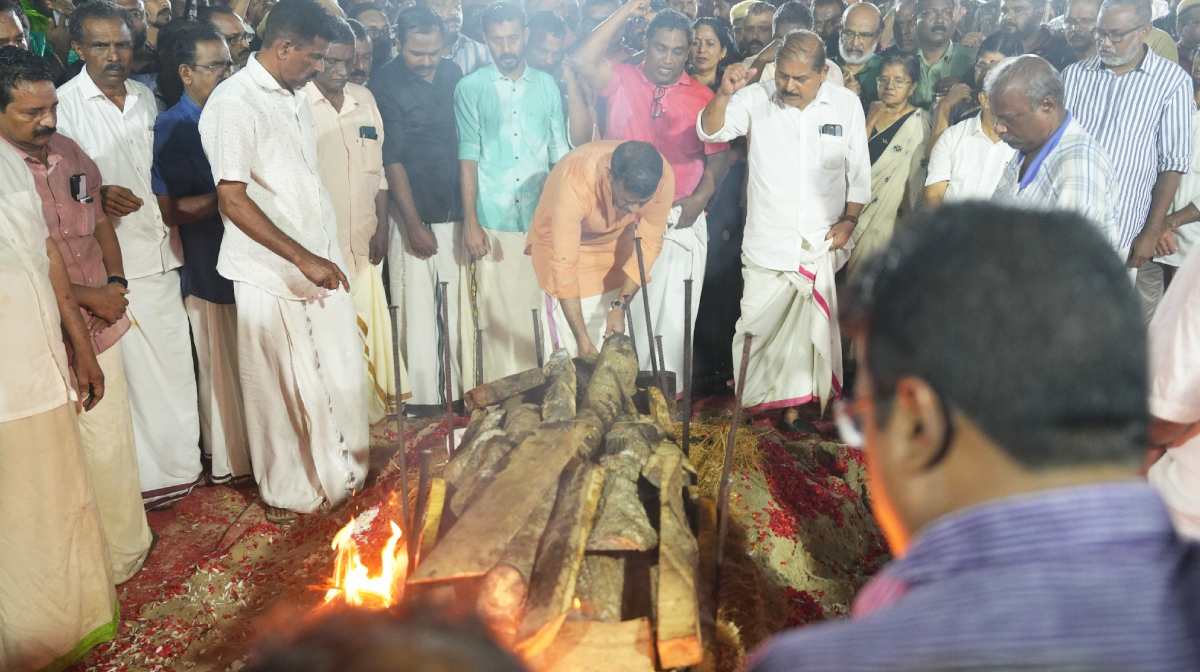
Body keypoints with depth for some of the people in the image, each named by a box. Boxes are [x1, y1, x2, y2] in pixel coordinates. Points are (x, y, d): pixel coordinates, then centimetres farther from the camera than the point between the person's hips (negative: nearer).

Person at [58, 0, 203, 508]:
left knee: (175, 361, 11)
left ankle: (180, 461, 26)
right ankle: (147, 472, 15)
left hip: (160, 252, 5)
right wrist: (98, 197, -24)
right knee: (130, 367, 0)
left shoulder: (146, 98, 11)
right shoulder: (64, 105, -6)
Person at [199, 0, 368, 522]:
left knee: (341, 374, 14)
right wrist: (303, 258, -21)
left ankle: (341, 471, 33)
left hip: (320, 262, 7)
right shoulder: (234, 103, -15)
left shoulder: (293, 97, 10)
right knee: (279, 388, 7)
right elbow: (232, 201, -19)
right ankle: (287, 490, 25)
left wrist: (323, 256, 15)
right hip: (271, 274, -7)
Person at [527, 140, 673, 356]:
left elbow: (649, 242, -18)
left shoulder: (663, 176, -28)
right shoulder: (574, 183, -39)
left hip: (615, 243, 3)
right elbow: (564, 265, -37)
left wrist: (620, 306, -26)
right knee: (577, 356, -6)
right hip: (563, 243, -3)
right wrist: (583, 340, -38)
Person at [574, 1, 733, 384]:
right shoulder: (621, 80, 3)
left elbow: (719, 156, 4)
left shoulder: (702, 97, 2)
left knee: (672, 316, 3)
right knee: (624, 312, 9)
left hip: (680, 221, 0)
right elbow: (584, 61, -13)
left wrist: (699, 198, -9)